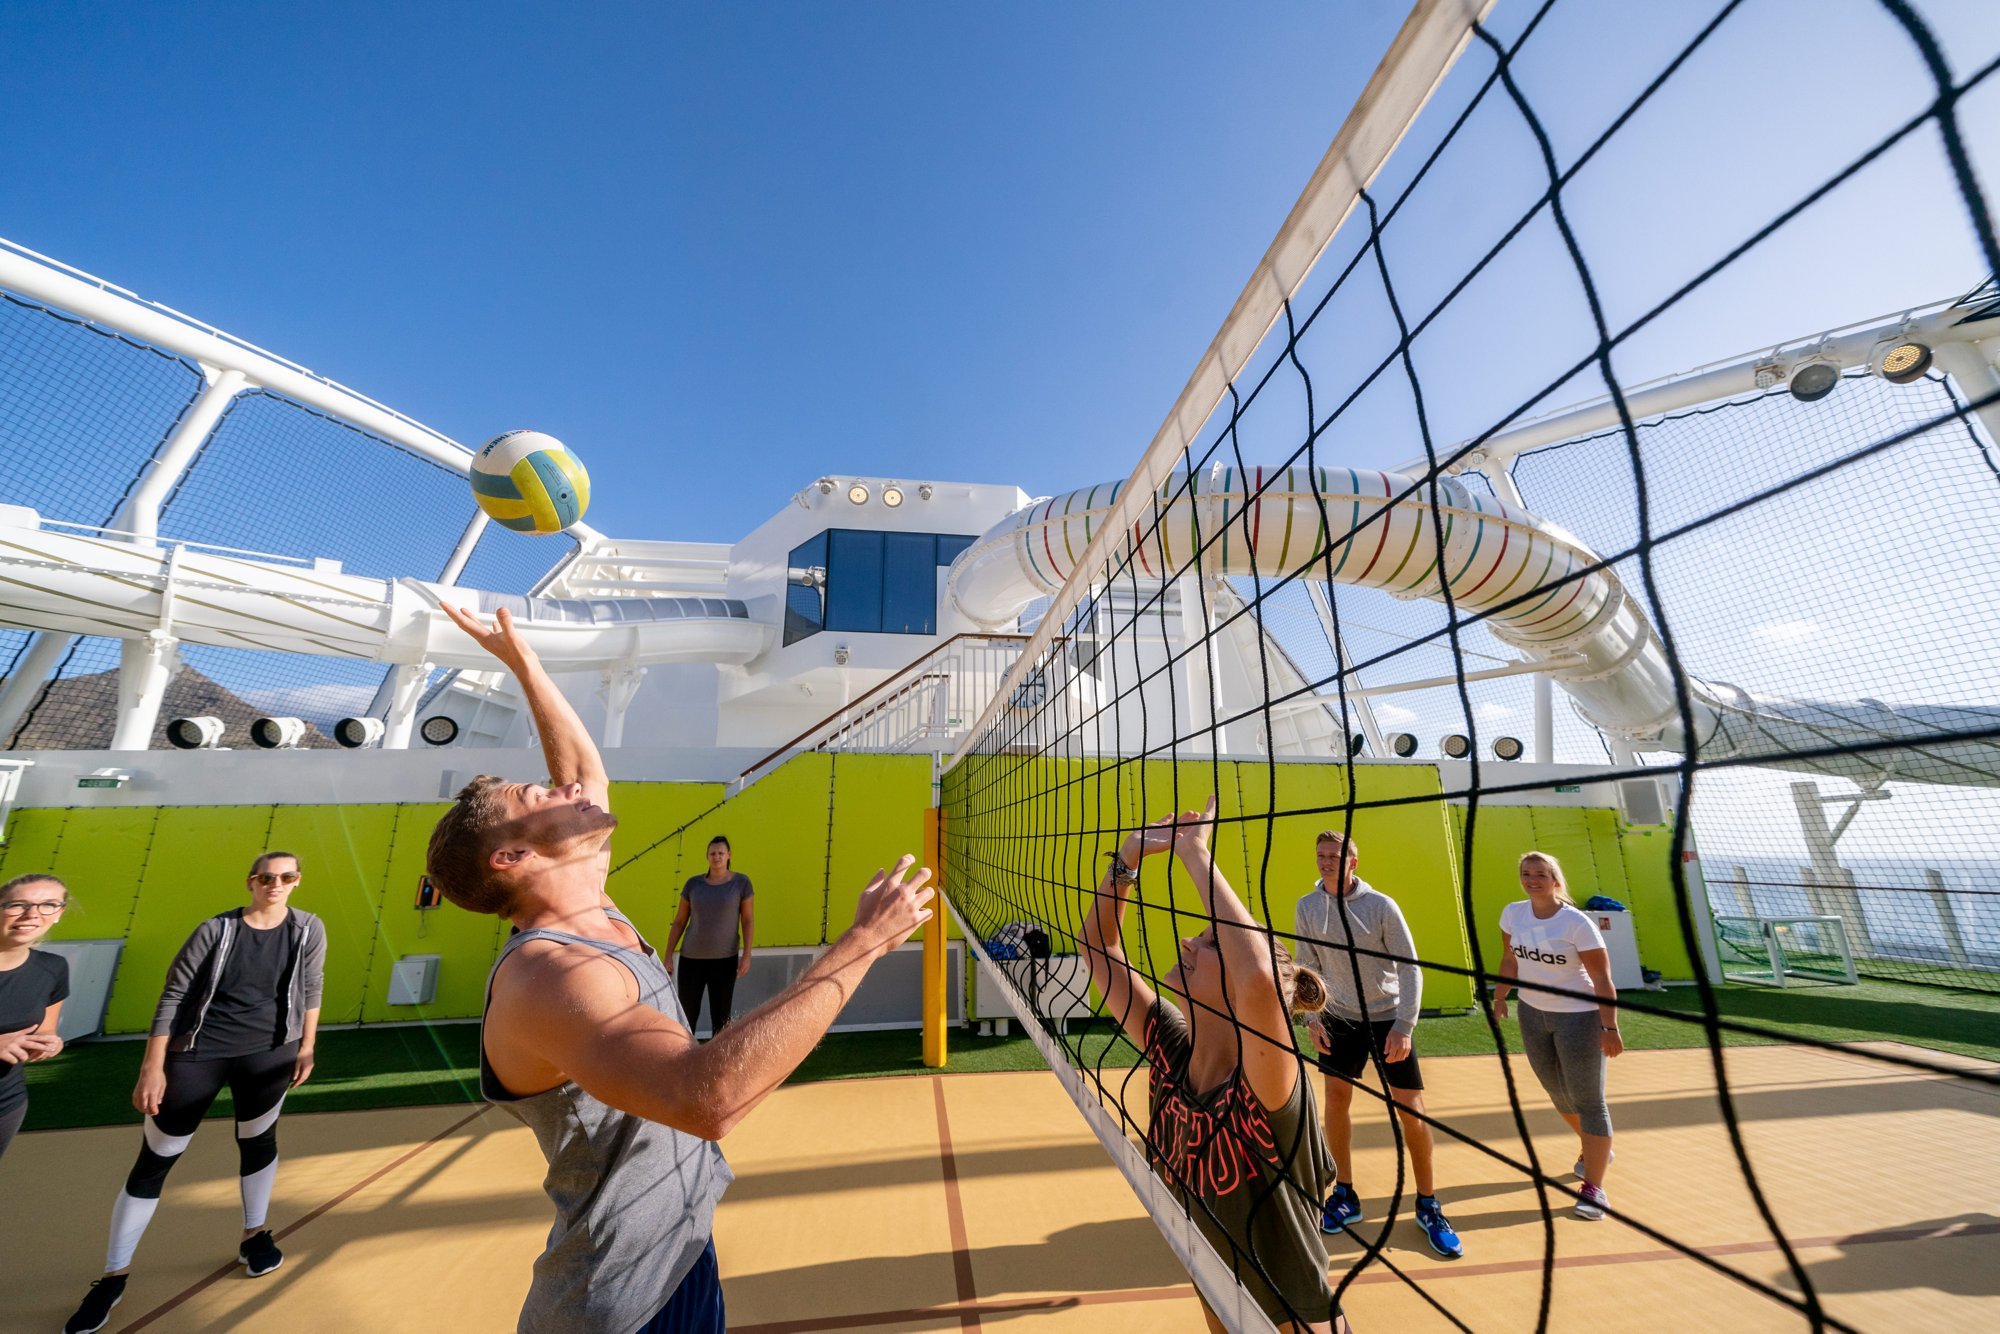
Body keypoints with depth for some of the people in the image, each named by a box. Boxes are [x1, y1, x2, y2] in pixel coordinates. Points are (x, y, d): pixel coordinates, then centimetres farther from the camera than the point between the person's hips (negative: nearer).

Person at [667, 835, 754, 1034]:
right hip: (691, 959, 2)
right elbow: (679, 921, 6)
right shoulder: (694, 883, 1)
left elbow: (748, 920, -4)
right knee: (687, 1016, 8)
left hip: (724, 960, -2)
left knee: (721, 1017, 6)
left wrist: (746, 955, -11)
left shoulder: (741, 882, -5)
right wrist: (668, 956, 3)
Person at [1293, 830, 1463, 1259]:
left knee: (1411, 1110, 2)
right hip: (1339, 1019, 3)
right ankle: (1345, 1196, 23)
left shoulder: (1381, 905, -16)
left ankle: (1428, 1205, 25)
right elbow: (1307, 967, 1)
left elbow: (1410, 967, -11)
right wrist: (1312, 1018, -5)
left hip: (1389, 1019, -2)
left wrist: (1404, 1025, -15)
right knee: (1336, 1097, 4)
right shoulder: (1307, 907, -7)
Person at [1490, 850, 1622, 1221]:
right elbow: (1510, 959, 7)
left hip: (1579, 1016, -5)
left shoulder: (1577, 922, -20)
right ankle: (1595, 1150, 47)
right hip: (1533, 1013, 6)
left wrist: (1610, 1027, -18)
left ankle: (1594, 1188, 13)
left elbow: (1602, 978, -17)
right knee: (1558, 1093, 21)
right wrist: (1500, 996, 6)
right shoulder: (1513, 913, -5)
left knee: (1588, 1100, 1)